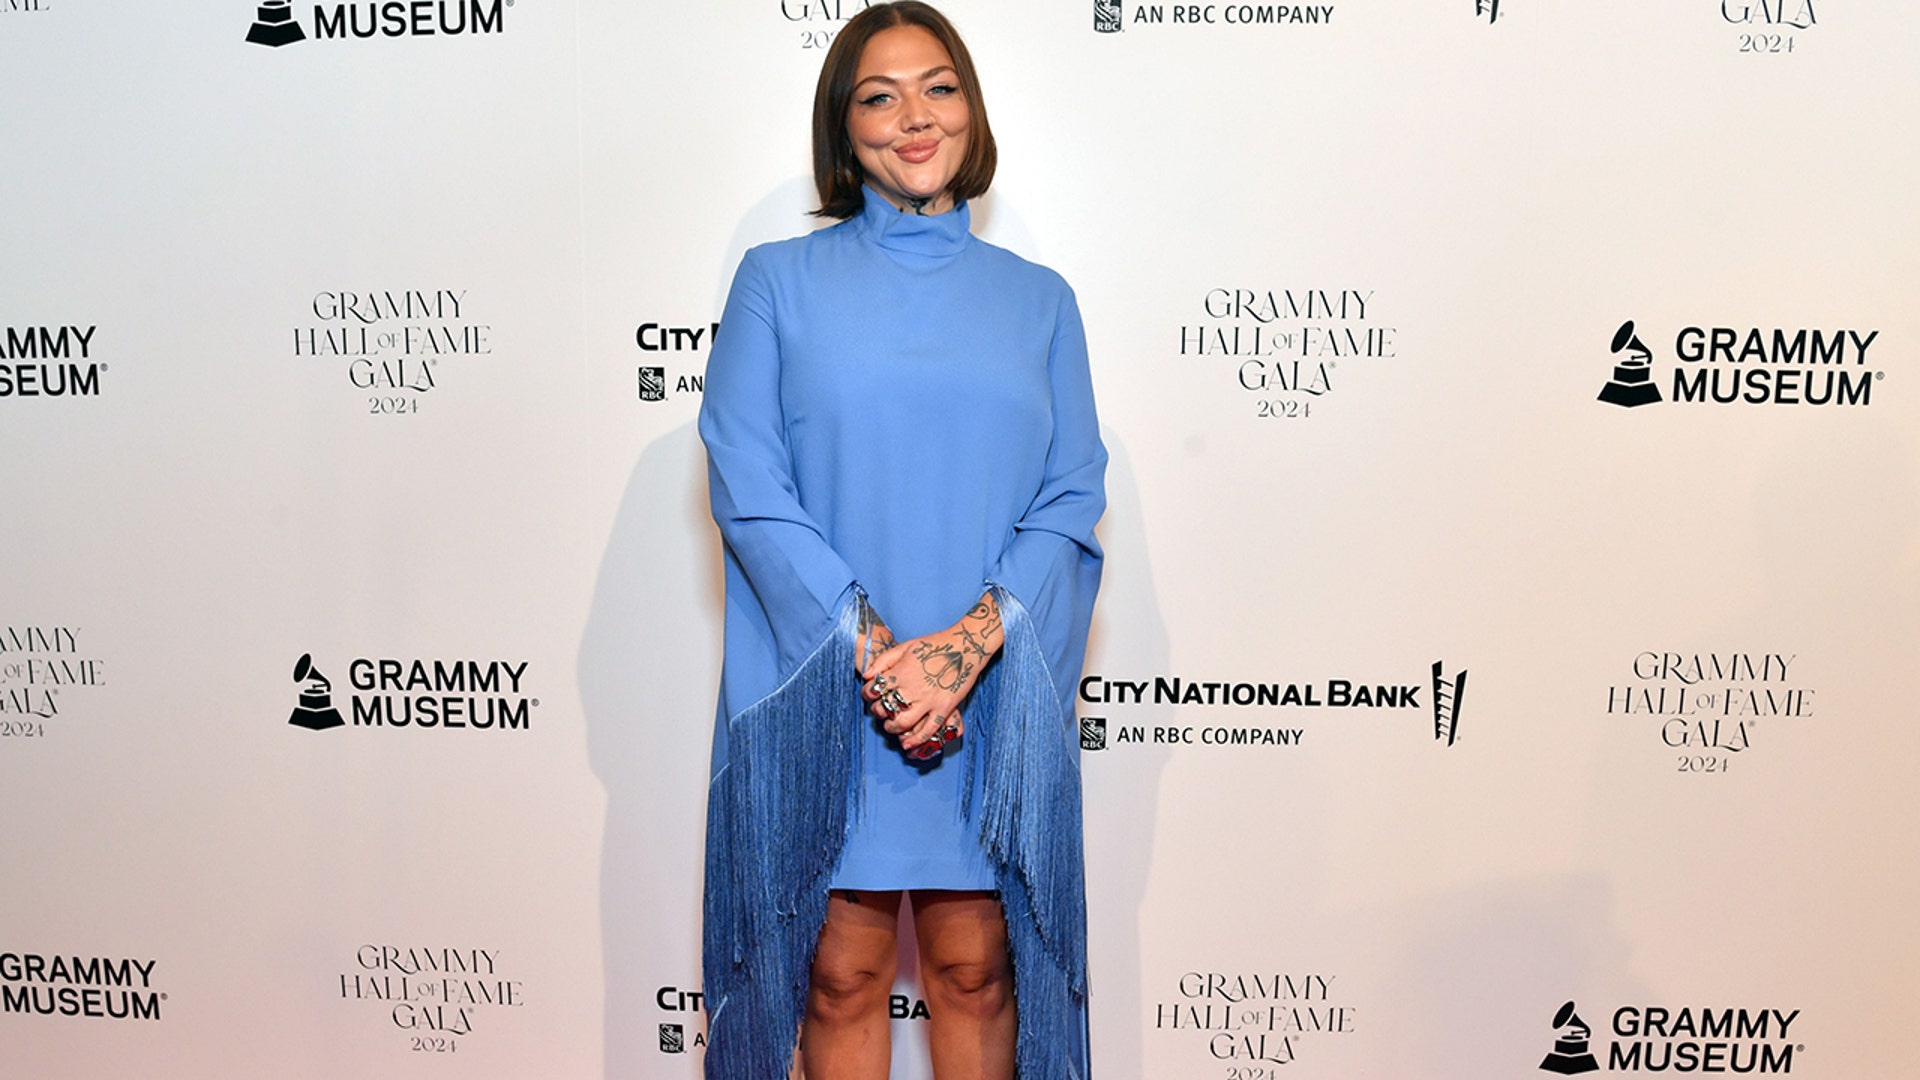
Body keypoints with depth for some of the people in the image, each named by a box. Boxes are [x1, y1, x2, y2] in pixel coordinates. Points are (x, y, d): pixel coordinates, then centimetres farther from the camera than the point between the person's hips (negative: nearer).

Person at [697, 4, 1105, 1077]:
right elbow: (748, 490, -5)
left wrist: (972, 640, -15)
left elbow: (1072, 499, 2)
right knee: (842, 975, 7)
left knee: (976, 968, 10)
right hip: (823, 702, -1)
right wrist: (873, 649, -15)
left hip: (992, 700, 1)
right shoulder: (779, 281, 5)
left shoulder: (1038, 299, 10)